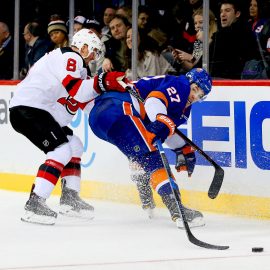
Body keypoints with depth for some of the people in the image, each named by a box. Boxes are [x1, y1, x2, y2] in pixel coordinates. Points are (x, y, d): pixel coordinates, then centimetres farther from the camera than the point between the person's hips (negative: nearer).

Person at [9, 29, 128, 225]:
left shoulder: (76, 64, 24)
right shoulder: (69, 57, -9)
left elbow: (85, 102, 18)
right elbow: (74, 89, -26)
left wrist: (112, 87, 7)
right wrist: (102, 83, -29)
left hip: (38, 111, 11)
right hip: (28, 108, -11)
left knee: (74, 145, 17)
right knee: (61, 151, -19)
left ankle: (70, 198, 17)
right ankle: (34, 204, -24)